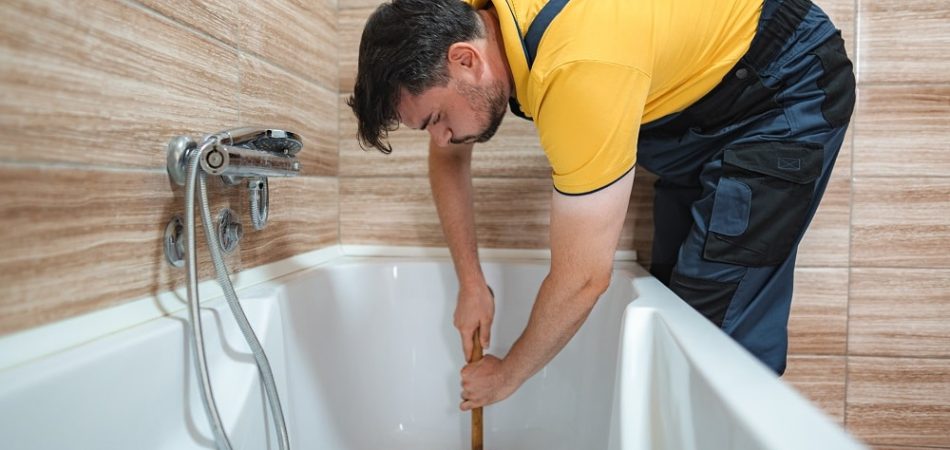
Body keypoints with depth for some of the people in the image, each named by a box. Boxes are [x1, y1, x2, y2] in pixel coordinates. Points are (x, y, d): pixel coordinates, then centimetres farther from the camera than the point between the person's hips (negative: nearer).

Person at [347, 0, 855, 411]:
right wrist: (471, 282, 0)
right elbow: (449, 158, 3)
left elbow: (582, 278, -31)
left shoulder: (578, 71, -40)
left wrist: (506, 376, -14)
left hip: (789, 89, -7)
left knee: (724, 322, -14)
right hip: (696, 96, 8)